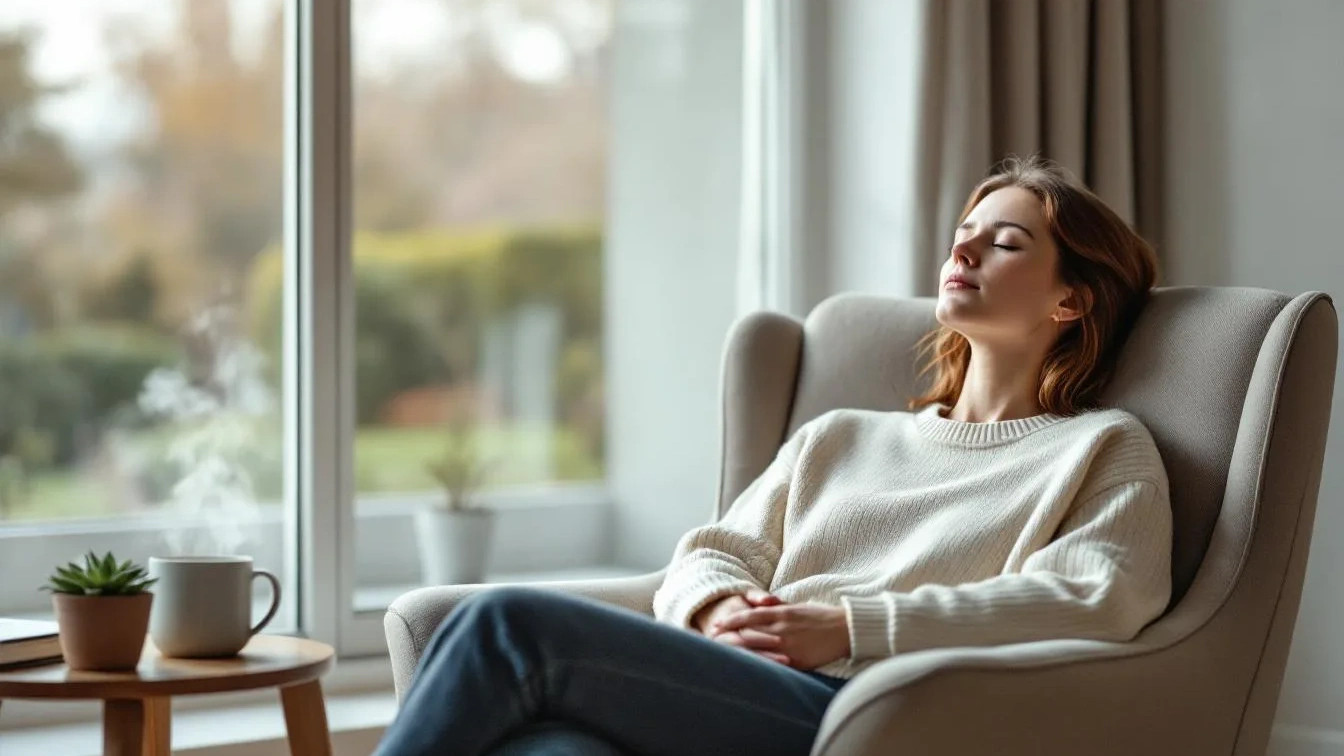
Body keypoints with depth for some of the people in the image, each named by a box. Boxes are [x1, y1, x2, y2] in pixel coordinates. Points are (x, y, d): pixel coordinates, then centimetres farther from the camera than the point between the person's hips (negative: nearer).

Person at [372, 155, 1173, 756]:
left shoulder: (1103, 449, 16)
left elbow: (1103, 600, -4)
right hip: (739, 688, 5)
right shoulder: (838, 438, 32)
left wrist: (851, 627, -10)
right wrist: (719, 609, -4)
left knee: (512, 626, -24)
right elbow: (714, 555, 22)